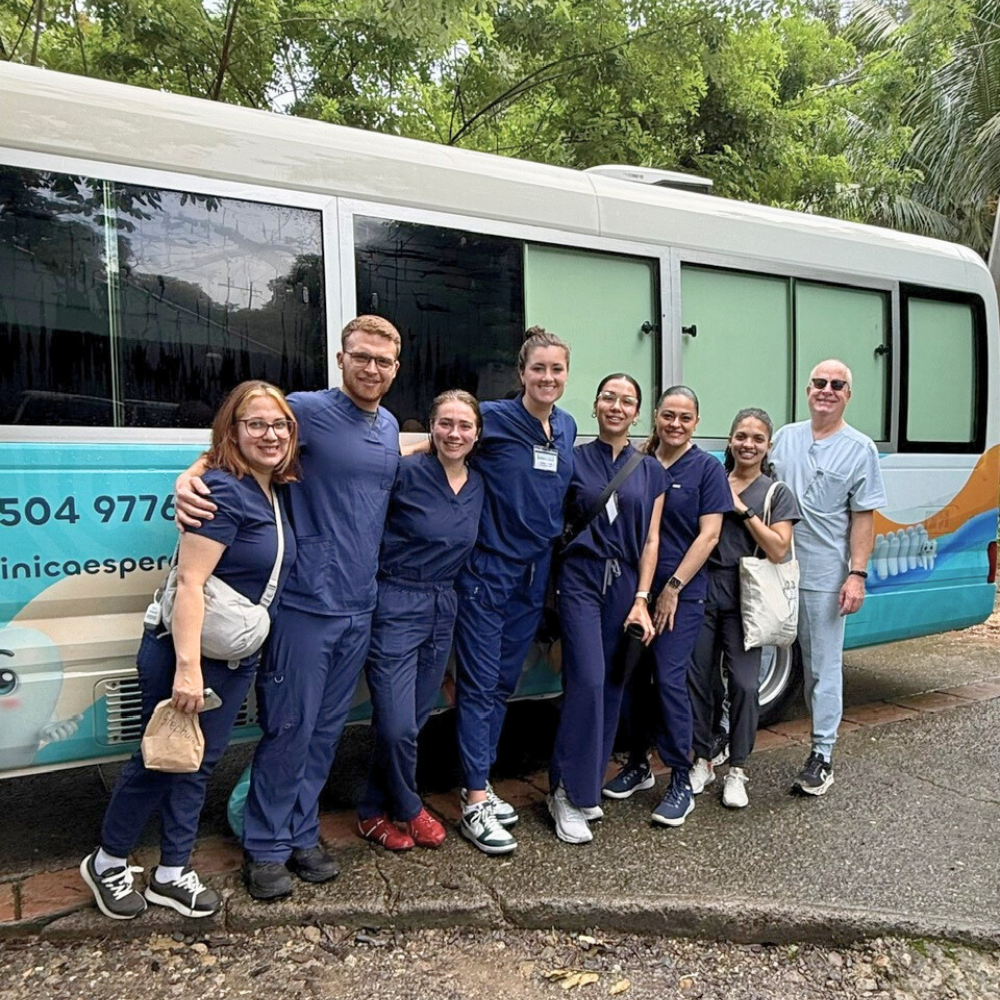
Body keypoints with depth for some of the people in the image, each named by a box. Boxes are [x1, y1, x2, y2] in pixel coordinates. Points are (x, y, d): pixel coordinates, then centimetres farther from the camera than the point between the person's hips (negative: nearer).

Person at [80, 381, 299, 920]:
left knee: (198, 763, 17)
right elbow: (190, 581, -26)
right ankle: (107, 863, 33)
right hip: (184, 654, -8)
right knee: (158, 760, 9)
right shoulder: (223, 491, -22)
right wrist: (188, 667, -29)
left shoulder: (272, 493, 5)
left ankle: (171, 873, 33)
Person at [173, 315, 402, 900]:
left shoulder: (391, 428, 11)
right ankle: (266, 848, 22)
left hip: (360, 605, 6)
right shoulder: (308, 409, -9)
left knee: (328, 728, 15)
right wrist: (190, 477, -25)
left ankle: (302, 835, 31)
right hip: (306, 603, -6)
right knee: (290, 729, 2)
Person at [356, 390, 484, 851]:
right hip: (396, 605, -6)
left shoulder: (477, 484, 6)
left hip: (443, 608, 6)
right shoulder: (406, 471, -13)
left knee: (413, 721, 13)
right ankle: (409, 809, 24)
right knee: (398, 725, -5)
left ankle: (375, 812, 32)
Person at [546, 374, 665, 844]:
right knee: (587, 682, -12)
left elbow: (650, 541, 5)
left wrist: (641, 600, -3)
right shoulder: (574, 459, 2)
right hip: (581, 580, -3)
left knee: (612, 687, 7)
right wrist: (552, 587, -6)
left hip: (625, 584, 3)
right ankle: (569, 793, 1)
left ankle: (587, 786, 22)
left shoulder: (650, 470, 8)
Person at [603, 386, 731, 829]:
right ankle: (638, 764, 27)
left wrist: (673, 588, -12)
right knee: (633, 676, 9)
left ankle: (681, 781, 8)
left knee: (669, 680, -7)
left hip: (682, 593, -4)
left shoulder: (707, 468, -2)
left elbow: (708, 534, -7)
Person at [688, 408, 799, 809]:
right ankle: (702, 761, 23)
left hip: (744, 598, -2)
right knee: (698, 677, 6)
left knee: (744, 684, -1)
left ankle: (737, 771, 15)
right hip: (703, 591, 3)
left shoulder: (776, 493, 3)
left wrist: (743, 508, -11)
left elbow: (778, 550, -9)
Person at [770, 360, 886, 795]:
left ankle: (822, 756, 14)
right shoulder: (785, 437, 10)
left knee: (822, 666, 4)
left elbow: (863, 517, -3)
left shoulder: (859, 448, 0)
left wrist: (857, 574, -11)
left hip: (824, 576, -3)